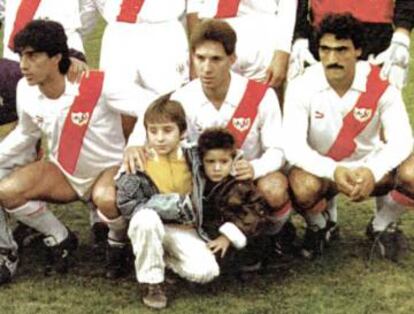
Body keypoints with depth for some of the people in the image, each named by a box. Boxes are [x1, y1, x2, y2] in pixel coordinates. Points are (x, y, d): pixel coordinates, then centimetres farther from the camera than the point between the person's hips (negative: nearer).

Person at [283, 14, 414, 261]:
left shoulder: (381, 86, -16)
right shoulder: (303, 87, -18)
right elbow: (293, 145, -26)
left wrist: (373, 172, -44)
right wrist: (333, 171, -44)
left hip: (370, 169, 1)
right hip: (322, 170, -1)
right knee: (303, 187, -36)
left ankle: (383, 227, 5)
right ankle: (318, 227, 4)